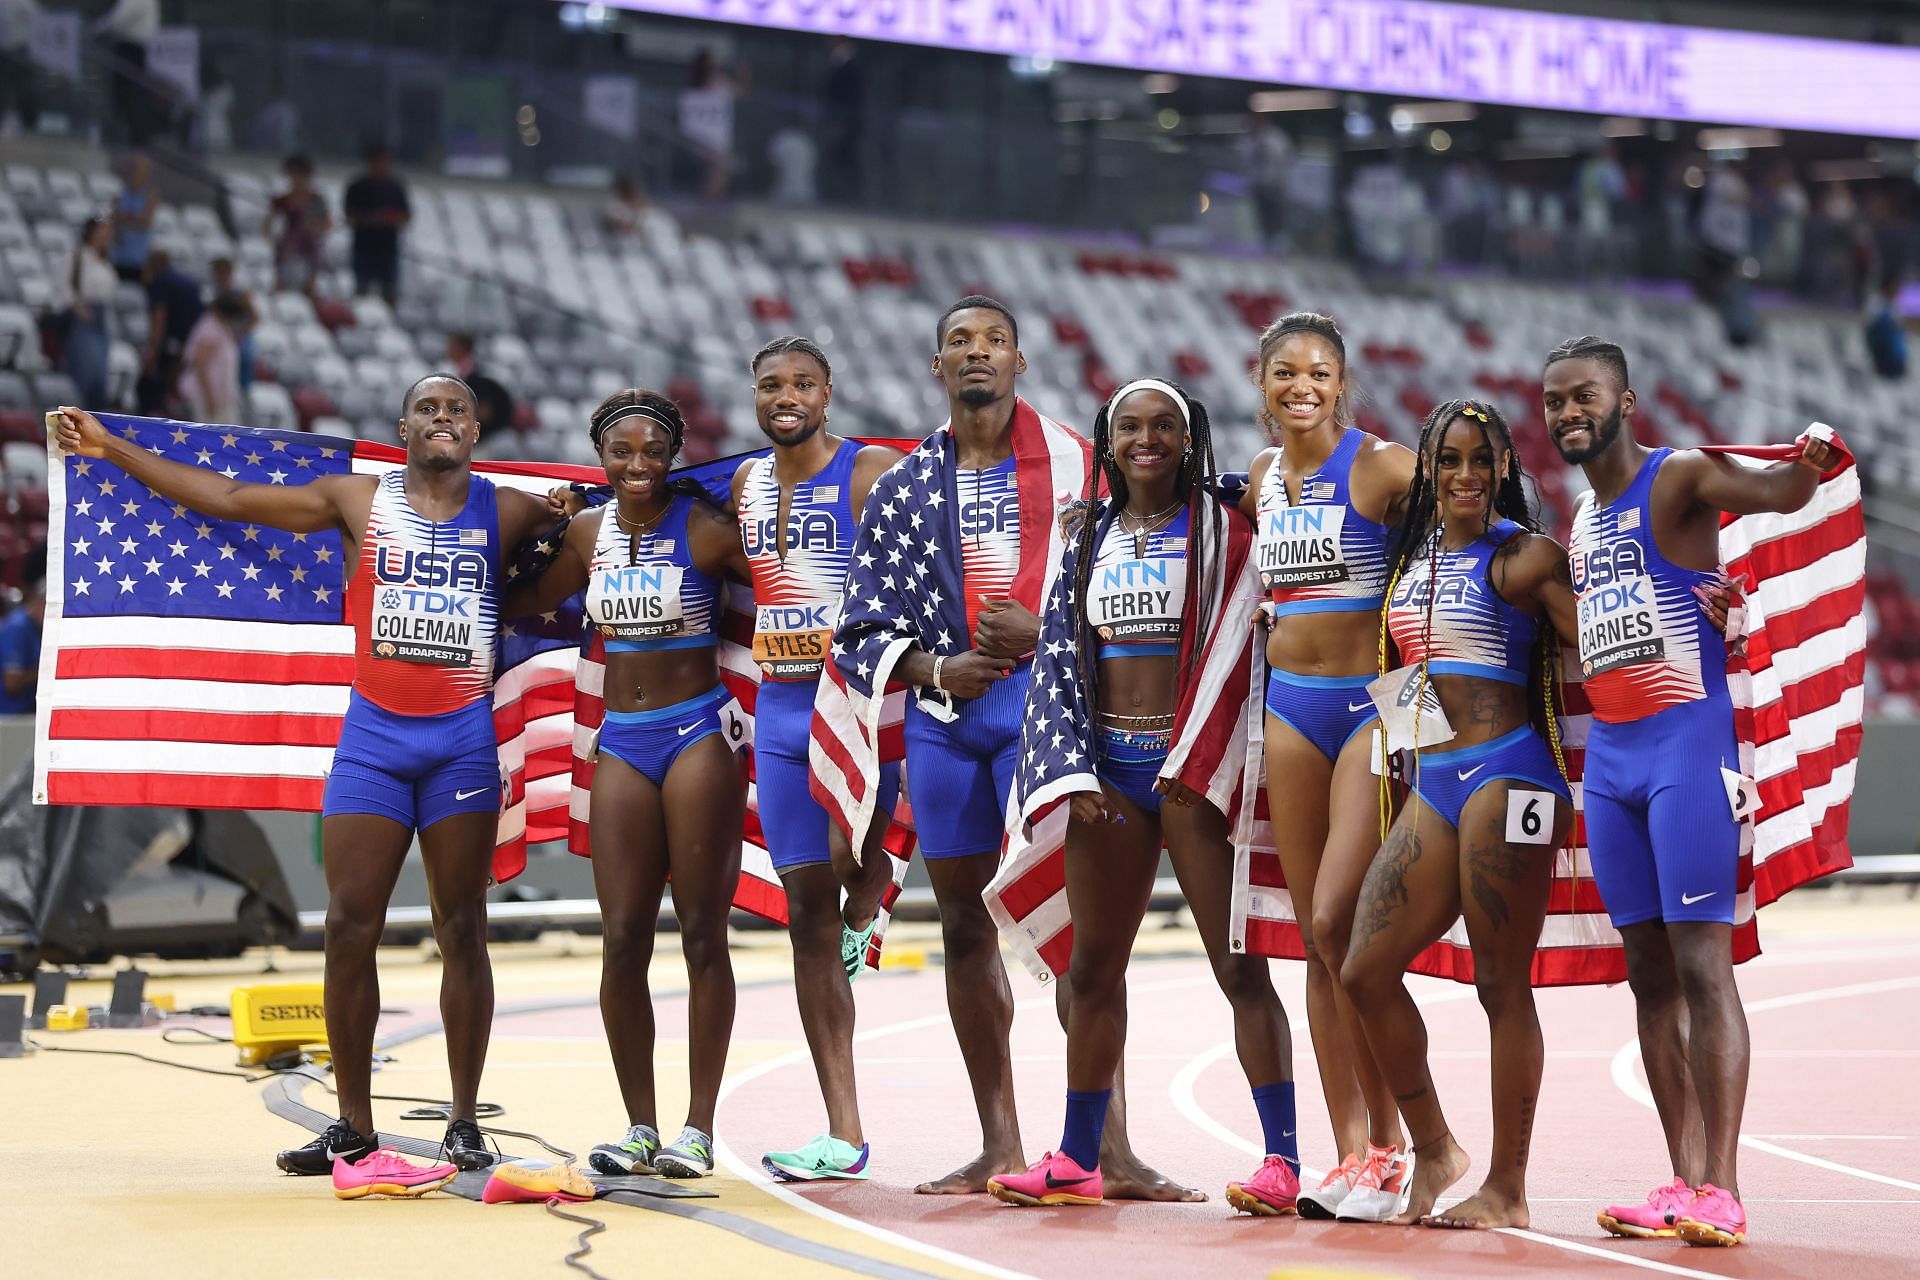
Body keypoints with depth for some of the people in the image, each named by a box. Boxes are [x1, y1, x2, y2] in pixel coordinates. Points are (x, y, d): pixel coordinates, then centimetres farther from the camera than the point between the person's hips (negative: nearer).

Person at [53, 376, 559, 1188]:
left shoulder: (507, 512, 6)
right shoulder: (359, 501, 7)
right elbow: (229, 499, 8)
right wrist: (113, 451, 8)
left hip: (463, 739, -1)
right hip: (373, 734, 1)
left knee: (461, 931, 1)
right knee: (349, 926, -3)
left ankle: (465, 1123, 7)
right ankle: (351, 1128, 5)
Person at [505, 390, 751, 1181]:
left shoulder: (705, 528, -8)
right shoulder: (587, 532, 8)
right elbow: (530, 603, 24)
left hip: (698, 734, -4)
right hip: (622, 741, 5)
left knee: (702, 936, 0)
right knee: (622, 940, 0)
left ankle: (698, 1129, 5)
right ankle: (640, 1129, 8)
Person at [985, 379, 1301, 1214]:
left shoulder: (1221, 530, 1)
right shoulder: (1090, 538, 13)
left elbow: (1233, 650, -5)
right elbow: (1060, 656, 10)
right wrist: (1075, 773, -1)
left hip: (1194, 765, -5)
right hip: (1108, 767, 5)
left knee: (1239, 965, -7)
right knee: (1092, 968, 9)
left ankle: (1281, 1159, -6)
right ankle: (1077, 1160, 17)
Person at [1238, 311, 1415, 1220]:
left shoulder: (1379, 466, -8)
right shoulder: (1262, 481, 11)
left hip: (1371, 703, -6)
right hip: (1290, 704, 6)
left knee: (1339, 923, -14)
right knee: (1315, 939, 4)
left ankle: (1387, 1147, -3)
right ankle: (1350, 1148, 9)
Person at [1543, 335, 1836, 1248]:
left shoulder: (1678, 479, -5)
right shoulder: (1579, 524, 19)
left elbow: (1771, 492, -25)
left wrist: (1807, 469, -44)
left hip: (1688, 744, -8)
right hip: (1609, 756, 8)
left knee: (1701, 961, -11)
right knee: (1649, 969, 5)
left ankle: (1721, 1190, -12)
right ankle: (1683, 1182, 7)